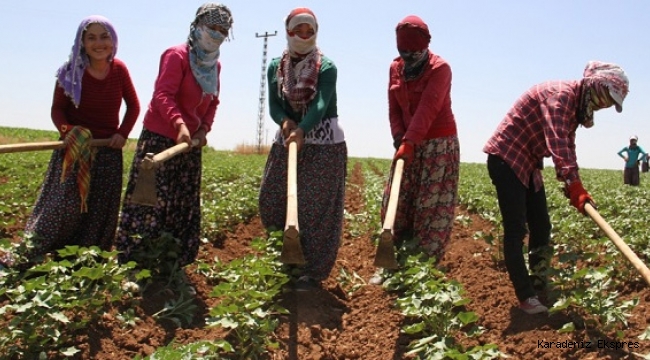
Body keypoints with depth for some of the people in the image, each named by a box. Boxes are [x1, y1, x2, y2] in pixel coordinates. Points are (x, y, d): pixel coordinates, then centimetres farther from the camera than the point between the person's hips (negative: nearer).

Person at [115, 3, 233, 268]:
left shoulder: (214, 65, 12)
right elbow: (163, 94, -22)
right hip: (161, 137, -8)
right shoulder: (177, 55, -12)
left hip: (190, 141, 8)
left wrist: (204, 128, -2)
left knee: (184, 204, 11)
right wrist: (179, 124, -37)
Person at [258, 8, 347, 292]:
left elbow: (320, 105, -22)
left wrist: (301, 131, -38)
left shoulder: (326, 67, -8)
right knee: (272, 198, 5)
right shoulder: (275, 67, 5)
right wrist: (285, 122, -24)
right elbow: (273, 105, -2)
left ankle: (313, 272, 2)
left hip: (324, 143, -5)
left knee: (318, 208, -5)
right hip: (287, 140, 5)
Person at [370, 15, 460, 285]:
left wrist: (409, 142, -34)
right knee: (396, 203, 5)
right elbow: (394, 109, 5)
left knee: (432, 207, -6)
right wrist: (399, 139, -11)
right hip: (409, 144, 6)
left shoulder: (440, 69, -14)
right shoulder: (395, 68, 5)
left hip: (439, 144, -6)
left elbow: (427, 109, -25)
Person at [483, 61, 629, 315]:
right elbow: (557, 141, -35)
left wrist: (574, 187, 0)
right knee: (516, 229, -8)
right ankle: (525, 296, -3)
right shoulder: (560, 94, -21)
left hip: (529, 165, 10)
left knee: (541, 227, 11)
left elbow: (567, 147, 13)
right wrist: (574, 184, -43)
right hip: (506, 158, -10)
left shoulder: (576, 107, 12)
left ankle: (539, 284, 22)